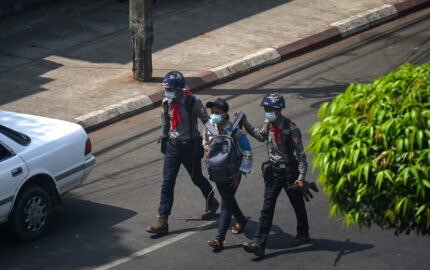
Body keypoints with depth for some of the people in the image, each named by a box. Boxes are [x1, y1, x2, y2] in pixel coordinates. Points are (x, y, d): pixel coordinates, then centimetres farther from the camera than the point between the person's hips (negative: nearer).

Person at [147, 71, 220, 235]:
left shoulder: (192, 102, -17)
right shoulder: (166, 103, -3)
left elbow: (206, 119, -11)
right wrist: (164, 141, 20)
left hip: (190, 147, -3)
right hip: (173, 147, 3)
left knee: (197, 179, 16)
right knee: (167, 183, -4)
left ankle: (211, 203, 47)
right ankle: (162, 222, -5)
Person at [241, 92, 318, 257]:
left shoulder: (291, 128, -18)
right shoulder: (268, 125, 0)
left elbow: (300, 154, -16)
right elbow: (261, 136, 24)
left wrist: (301, 177, -21)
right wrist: (245, 124, 18)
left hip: (290, 172, -5)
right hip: (273, 172, 5)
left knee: (298, 205, 15)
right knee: (267, 207, -4)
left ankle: (303, 234, 40)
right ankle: (258, 244, -10)